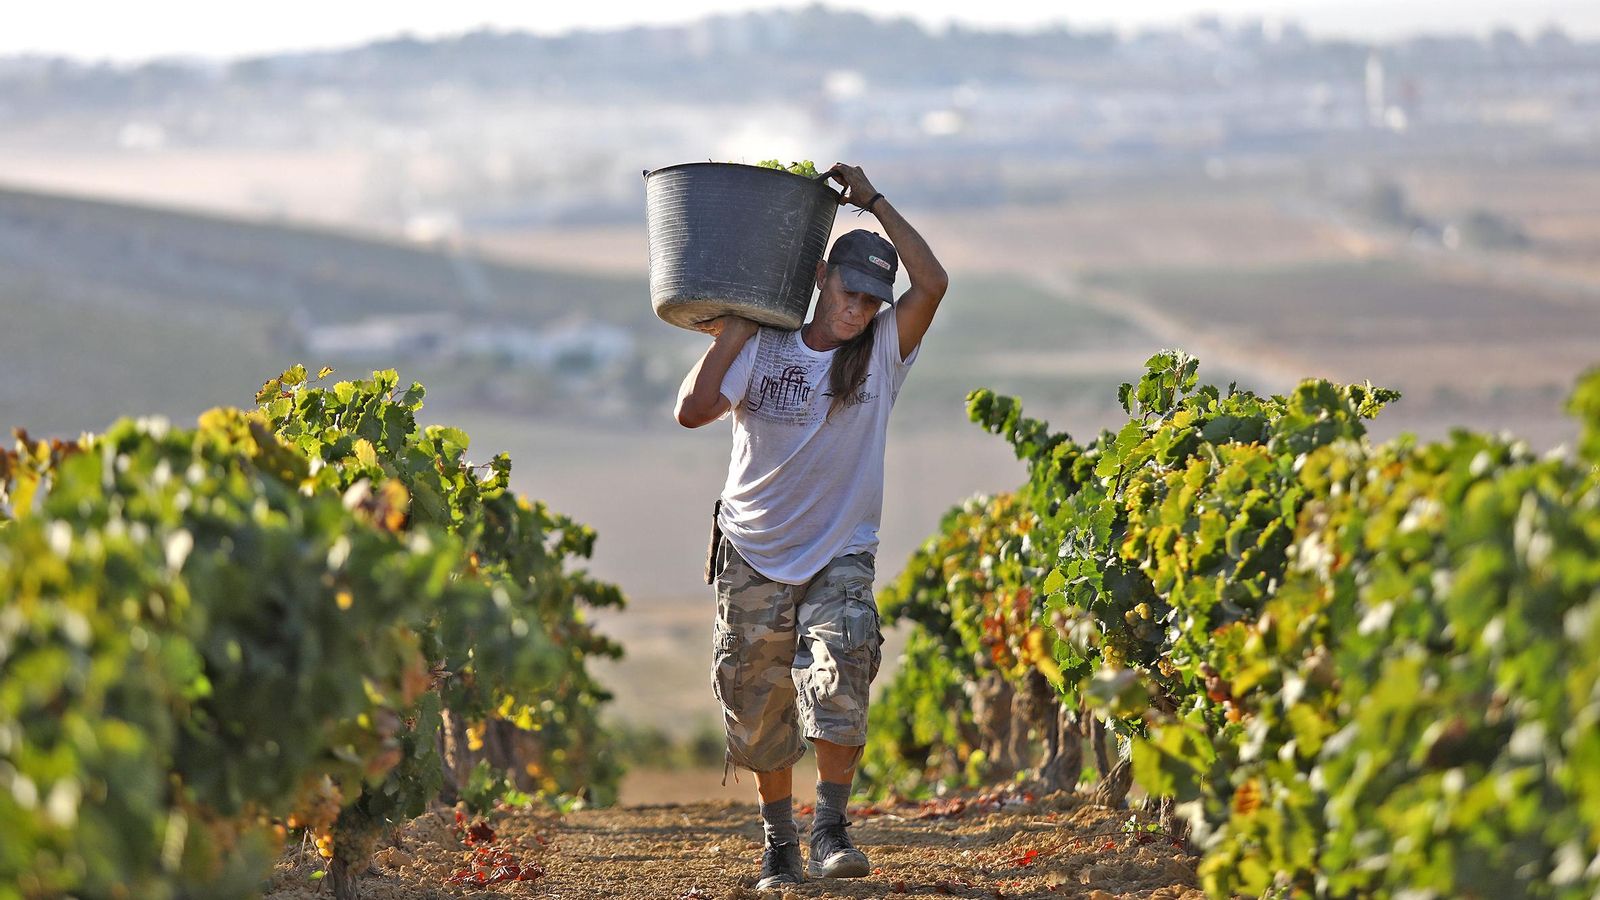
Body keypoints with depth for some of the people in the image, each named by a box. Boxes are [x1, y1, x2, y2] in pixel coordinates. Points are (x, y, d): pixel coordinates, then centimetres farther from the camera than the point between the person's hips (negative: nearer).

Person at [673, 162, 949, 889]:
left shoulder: (883, 351, -2)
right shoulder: (762, 350, -4)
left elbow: (933, 282, -18)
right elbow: (692, 411, -16)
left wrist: (872, 201, -15)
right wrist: (726, 340, -11)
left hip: (840, 556, -1)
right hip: (755, 556, 1)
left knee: (840, 679, -24)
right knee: (760, 711, 8)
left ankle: (830, 829, -19)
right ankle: (778, 845, 23)